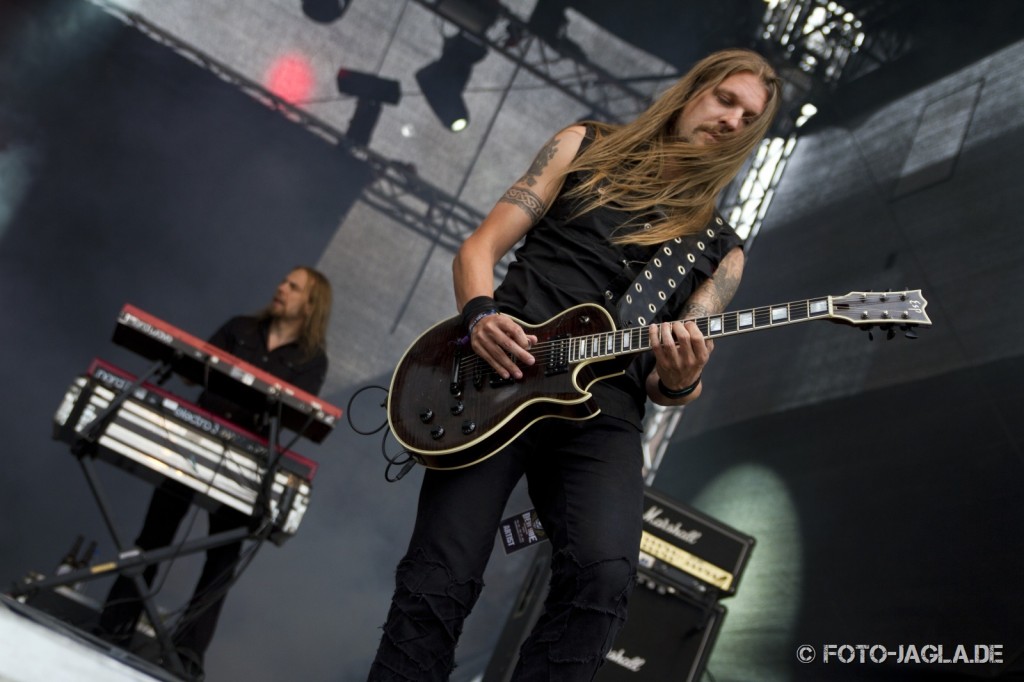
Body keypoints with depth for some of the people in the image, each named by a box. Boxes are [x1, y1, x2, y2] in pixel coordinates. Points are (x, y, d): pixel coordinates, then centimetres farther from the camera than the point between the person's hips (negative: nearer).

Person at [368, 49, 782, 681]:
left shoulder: (721, 251, 18)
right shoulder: (588, 148, 16)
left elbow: (668, 384, 11)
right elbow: (479, 247, 10)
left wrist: (680, 381, -13)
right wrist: (482, 313, -11)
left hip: (602, 409, 1)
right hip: (496, 374, 0)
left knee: (606, 574, -26)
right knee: (440, 580, -12)